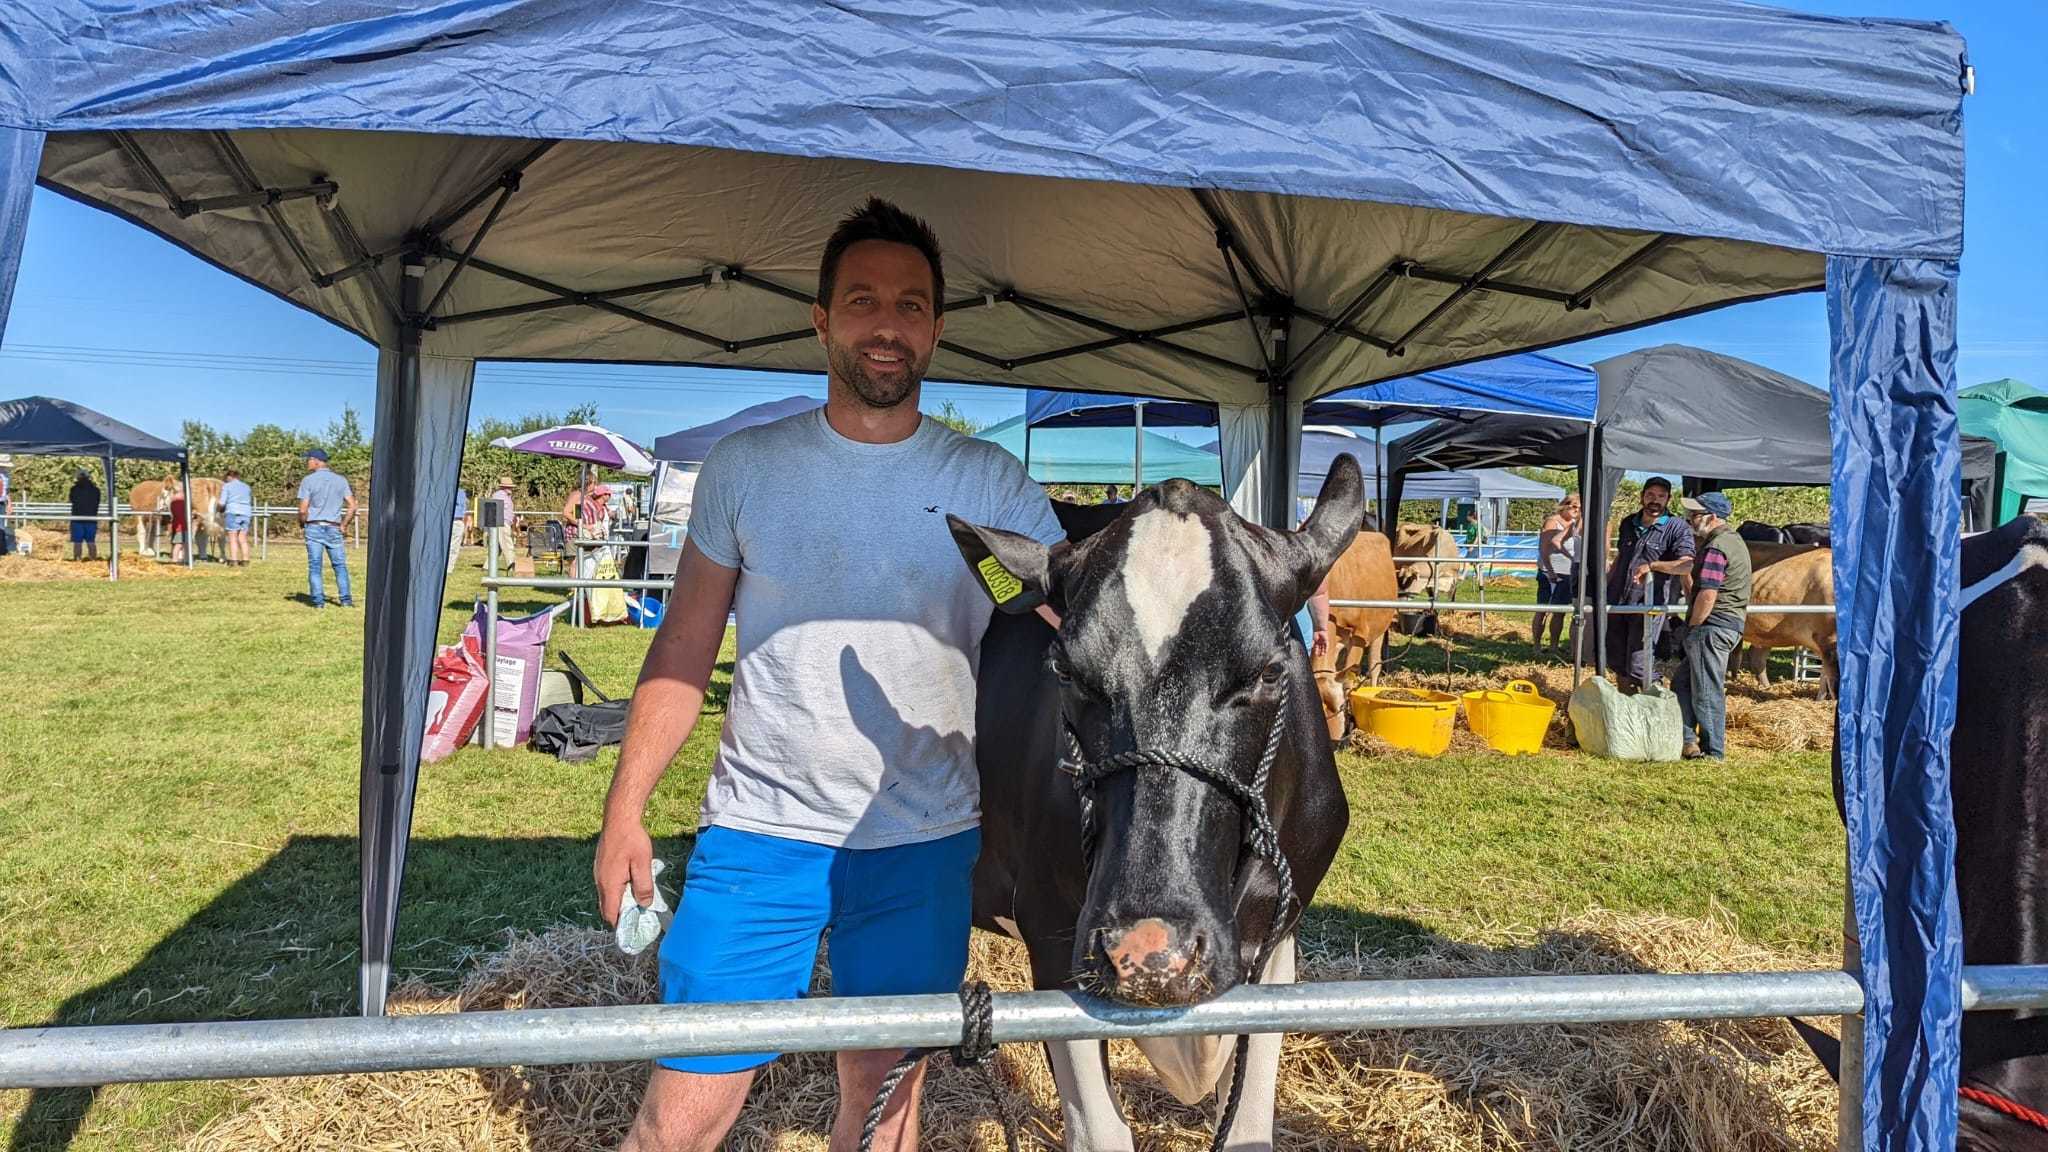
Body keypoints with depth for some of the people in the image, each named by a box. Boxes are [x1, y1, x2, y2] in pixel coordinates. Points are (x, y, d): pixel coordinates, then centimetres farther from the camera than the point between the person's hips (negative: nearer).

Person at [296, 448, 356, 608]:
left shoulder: (308, 480, -4)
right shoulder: (341, 480, 6)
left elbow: (303, 510, -9)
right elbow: (352, 507, 1)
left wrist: (302, 523, 11)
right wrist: (343, 525, 10)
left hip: (314, 528, -2)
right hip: (334, 529, 2)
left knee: (314, 565, 2)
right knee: (340, 564, 8)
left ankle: (319, 600, -2)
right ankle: (346, 599, 0)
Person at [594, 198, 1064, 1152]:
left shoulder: (993, 485, 0)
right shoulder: (744, 468, 1)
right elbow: (682, 653, 6)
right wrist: (623, 811, 1)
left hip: (925, 851, 1)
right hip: (755, 835, 0)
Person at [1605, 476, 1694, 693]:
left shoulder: (1677, 527, -6)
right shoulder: (1628, 524, 13)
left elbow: (1686, 565, -19)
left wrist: (1652, 565, -30)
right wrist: (1604, 586, 25)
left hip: (1648, 605, -6)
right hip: (1617, 602, 6)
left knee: (1639, 666, -10)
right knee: (1617, 662, 13)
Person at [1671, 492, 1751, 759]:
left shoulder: (1715, 547, -17)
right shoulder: (1736, 541, 16)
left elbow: (1708, 595, -22)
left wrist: (1692, 627, -10)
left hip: (1712, 626, -11)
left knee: (1707, 691, -3)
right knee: (1682, 681, 16)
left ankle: (1714, 753, 4)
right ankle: (1688, 741, 16)